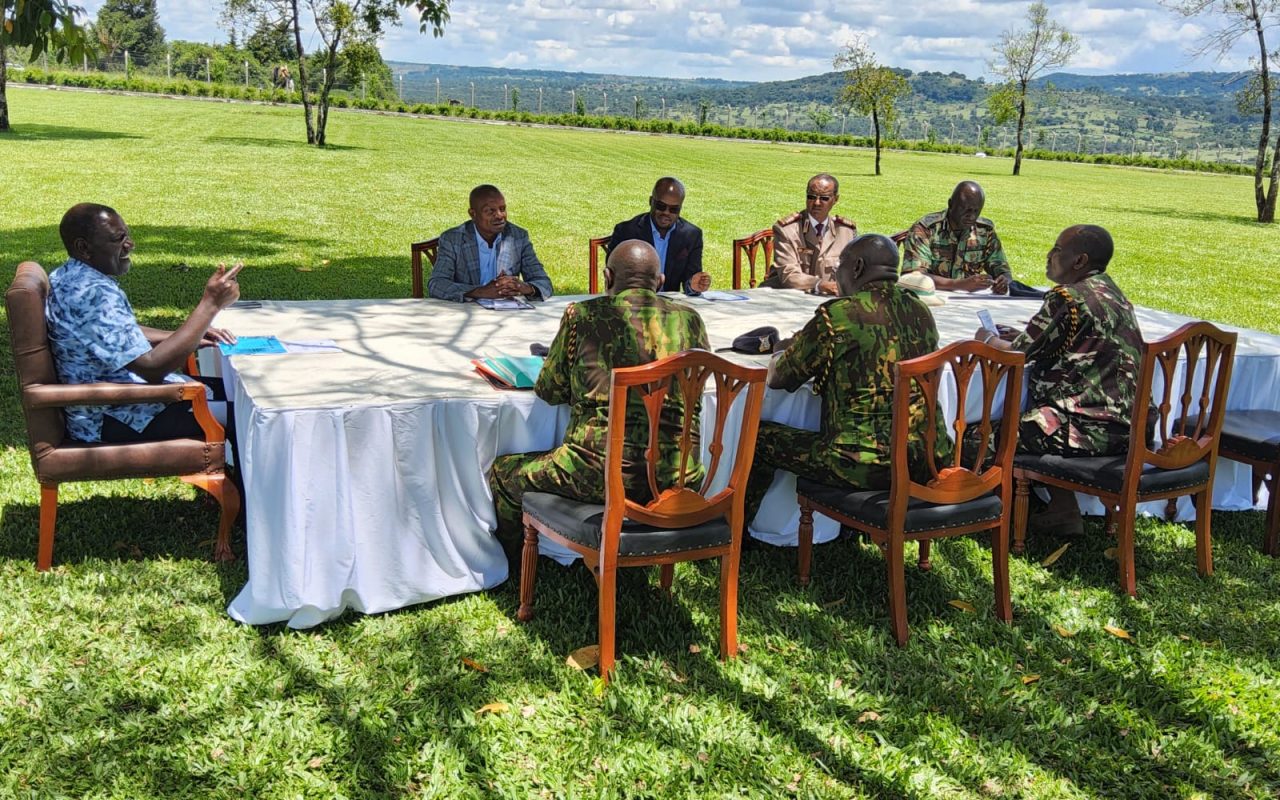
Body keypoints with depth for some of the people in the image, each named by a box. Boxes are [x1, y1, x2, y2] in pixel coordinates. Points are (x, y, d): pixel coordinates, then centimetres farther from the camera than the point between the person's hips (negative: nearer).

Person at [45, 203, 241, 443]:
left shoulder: (70, 277, 6)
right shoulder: (94, 293, -26)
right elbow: (153, 366, -31)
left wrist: (190, 336, 5)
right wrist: (210, 304, -28)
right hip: (111, 421, -10)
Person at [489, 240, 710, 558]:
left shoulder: (582, 315, -4)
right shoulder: (689, 319, 5)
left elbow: (549, 390, 6)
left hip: (602, 476, -4)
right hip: (675, 477, 4)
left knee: (504, 473, 21)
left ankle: (514, 568, 41)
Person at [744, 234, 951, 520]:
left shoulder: (837, 316, -14)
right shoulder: (921, 311, 7)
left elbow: (776, 378, -5)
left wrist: (783, 352, 19)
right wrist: (800, 347, 26)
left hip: (866, 466, -7)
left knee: (759, 437, 10)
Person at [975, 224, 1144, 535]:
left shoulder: (1066, 297, -14)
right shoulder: (1111, 291, 13)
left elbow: (1015, 355, -10)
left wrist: (988, 338, 10)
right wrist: (1021, 336, 17)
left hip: (1090, 430, -10)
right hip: (1126, 424, 10)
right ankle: (1061, 509, 26)